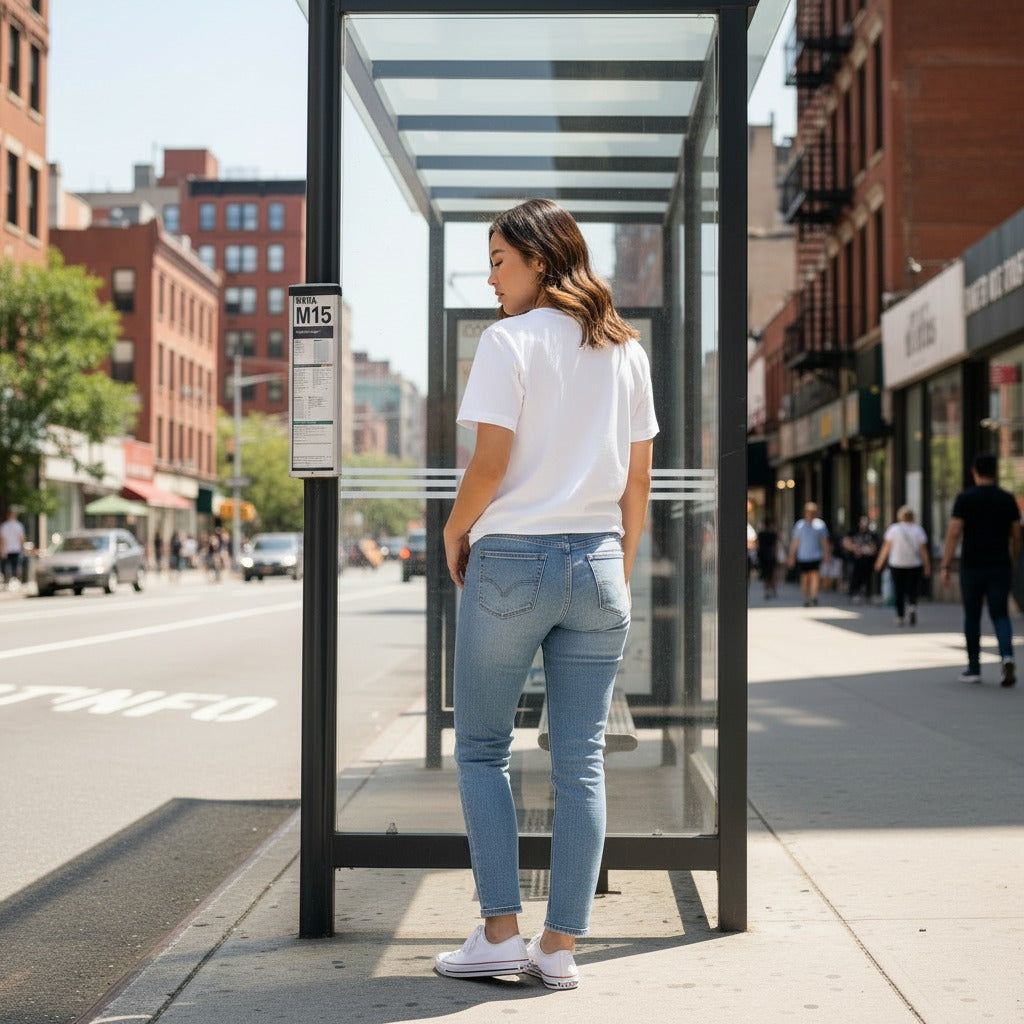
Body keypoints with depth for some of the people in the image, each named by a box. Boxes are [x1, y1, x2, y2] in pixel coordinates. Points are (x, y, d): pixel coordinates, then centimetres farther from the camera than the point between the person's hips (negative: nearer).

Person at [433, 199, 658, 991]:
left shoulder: (510, 340, -7)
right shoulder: (626, 351, 10)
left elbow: (492, 461, -13)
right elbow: (638, 481, 11)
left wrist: (455, 532, 2)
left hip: (511, 561, -5)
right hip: (596, 562, 5)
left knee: (482, 750, 9)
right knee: (580, 762, 6)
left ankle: (500, 933, 6)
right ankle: (560, 946, 11)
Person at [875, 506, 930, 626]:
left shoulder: (894, 529, -2)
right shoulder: (918, 530, -1)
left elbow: (886, 547, -1)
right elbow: (923, 550, -2)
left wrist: (879, 562, 9)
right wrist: (927, 566, 3)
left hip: (896, 565, 0)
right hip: (914, 565, 0)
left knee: (899, 592, 7)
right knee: (912, 590, 5)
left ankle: (900, 617, 8)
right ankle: (912, 607, -22)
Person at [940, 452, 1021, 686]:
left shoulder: (965, 498, -5)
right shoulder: (1007, 499, 4)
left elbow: (954, 533, -11)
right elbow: (1016, 536, 6)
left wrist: (945, 566, -9)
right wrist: (1012, 561, 20)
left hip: (972, 567, -2)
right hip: (1000, 566, 2)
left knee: (972, 617, 9)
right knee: (1000, 615, 5)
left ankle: (973, 668, 13)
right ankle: (1007, 656, -20)